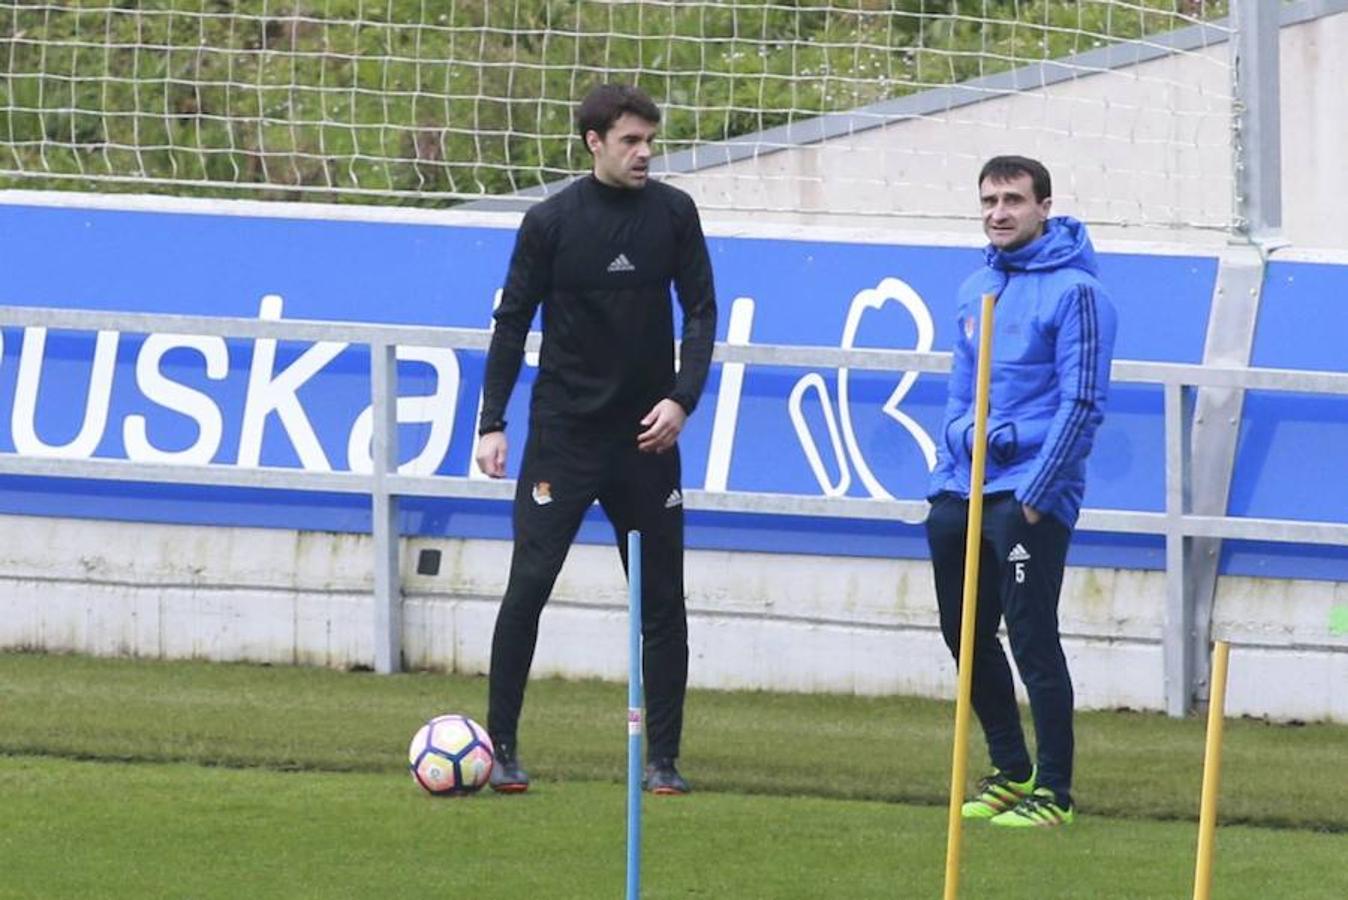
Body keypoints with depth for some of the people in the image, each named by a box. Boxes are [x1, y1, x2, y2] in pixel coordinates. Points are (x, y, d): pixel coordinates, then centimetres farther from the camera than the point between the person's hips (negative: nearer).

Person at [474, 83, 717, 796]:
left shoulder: (673, 214, 1)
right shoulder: (551, 221, -4)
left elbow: (701, 310, 5)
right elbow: (512, 321, 1)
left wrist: (682, 398, -9)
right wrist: (492, 424, -3)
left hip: (646, 435, 2)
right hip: (563, 434, -2)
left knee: (661, 599, 3)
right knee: (527, 588, -7)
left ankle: (662, 757, 9)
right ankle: (501, 748, 2)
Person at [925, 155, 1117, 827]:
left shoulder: (1074, 290, -10)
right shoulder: (975, 289, 14)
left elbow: (1082, 401, -13)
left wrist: (1036, 491, -16)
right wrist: (948, 470, 12)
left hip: (1030, 495, -8)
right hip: (963, 492, 8)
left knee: (1033, 640, -7)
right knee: (967, 636, 12)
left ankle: (1052, 791, -1)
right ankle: (1010, 771, 26)